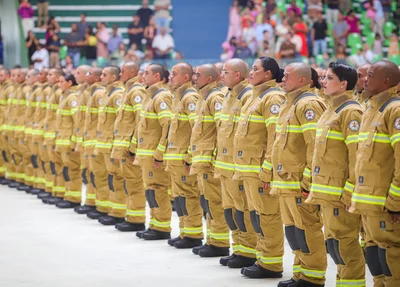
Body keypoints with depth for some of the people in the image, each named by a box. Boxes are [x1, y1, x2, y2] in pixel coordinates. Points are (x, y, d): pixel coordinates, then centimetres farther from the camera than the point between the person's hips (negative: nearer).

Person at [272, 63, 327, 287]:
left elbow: (316, 146, -20)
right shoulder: (290, 104, 18)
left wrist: (309, 181, -21)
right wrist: (278, 179, 22)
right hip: (286, 182, 10)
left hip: (300, 183, -10)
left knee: (307, 229, -5)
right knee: (292, 228, 14)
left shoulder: (308, 105, -13)